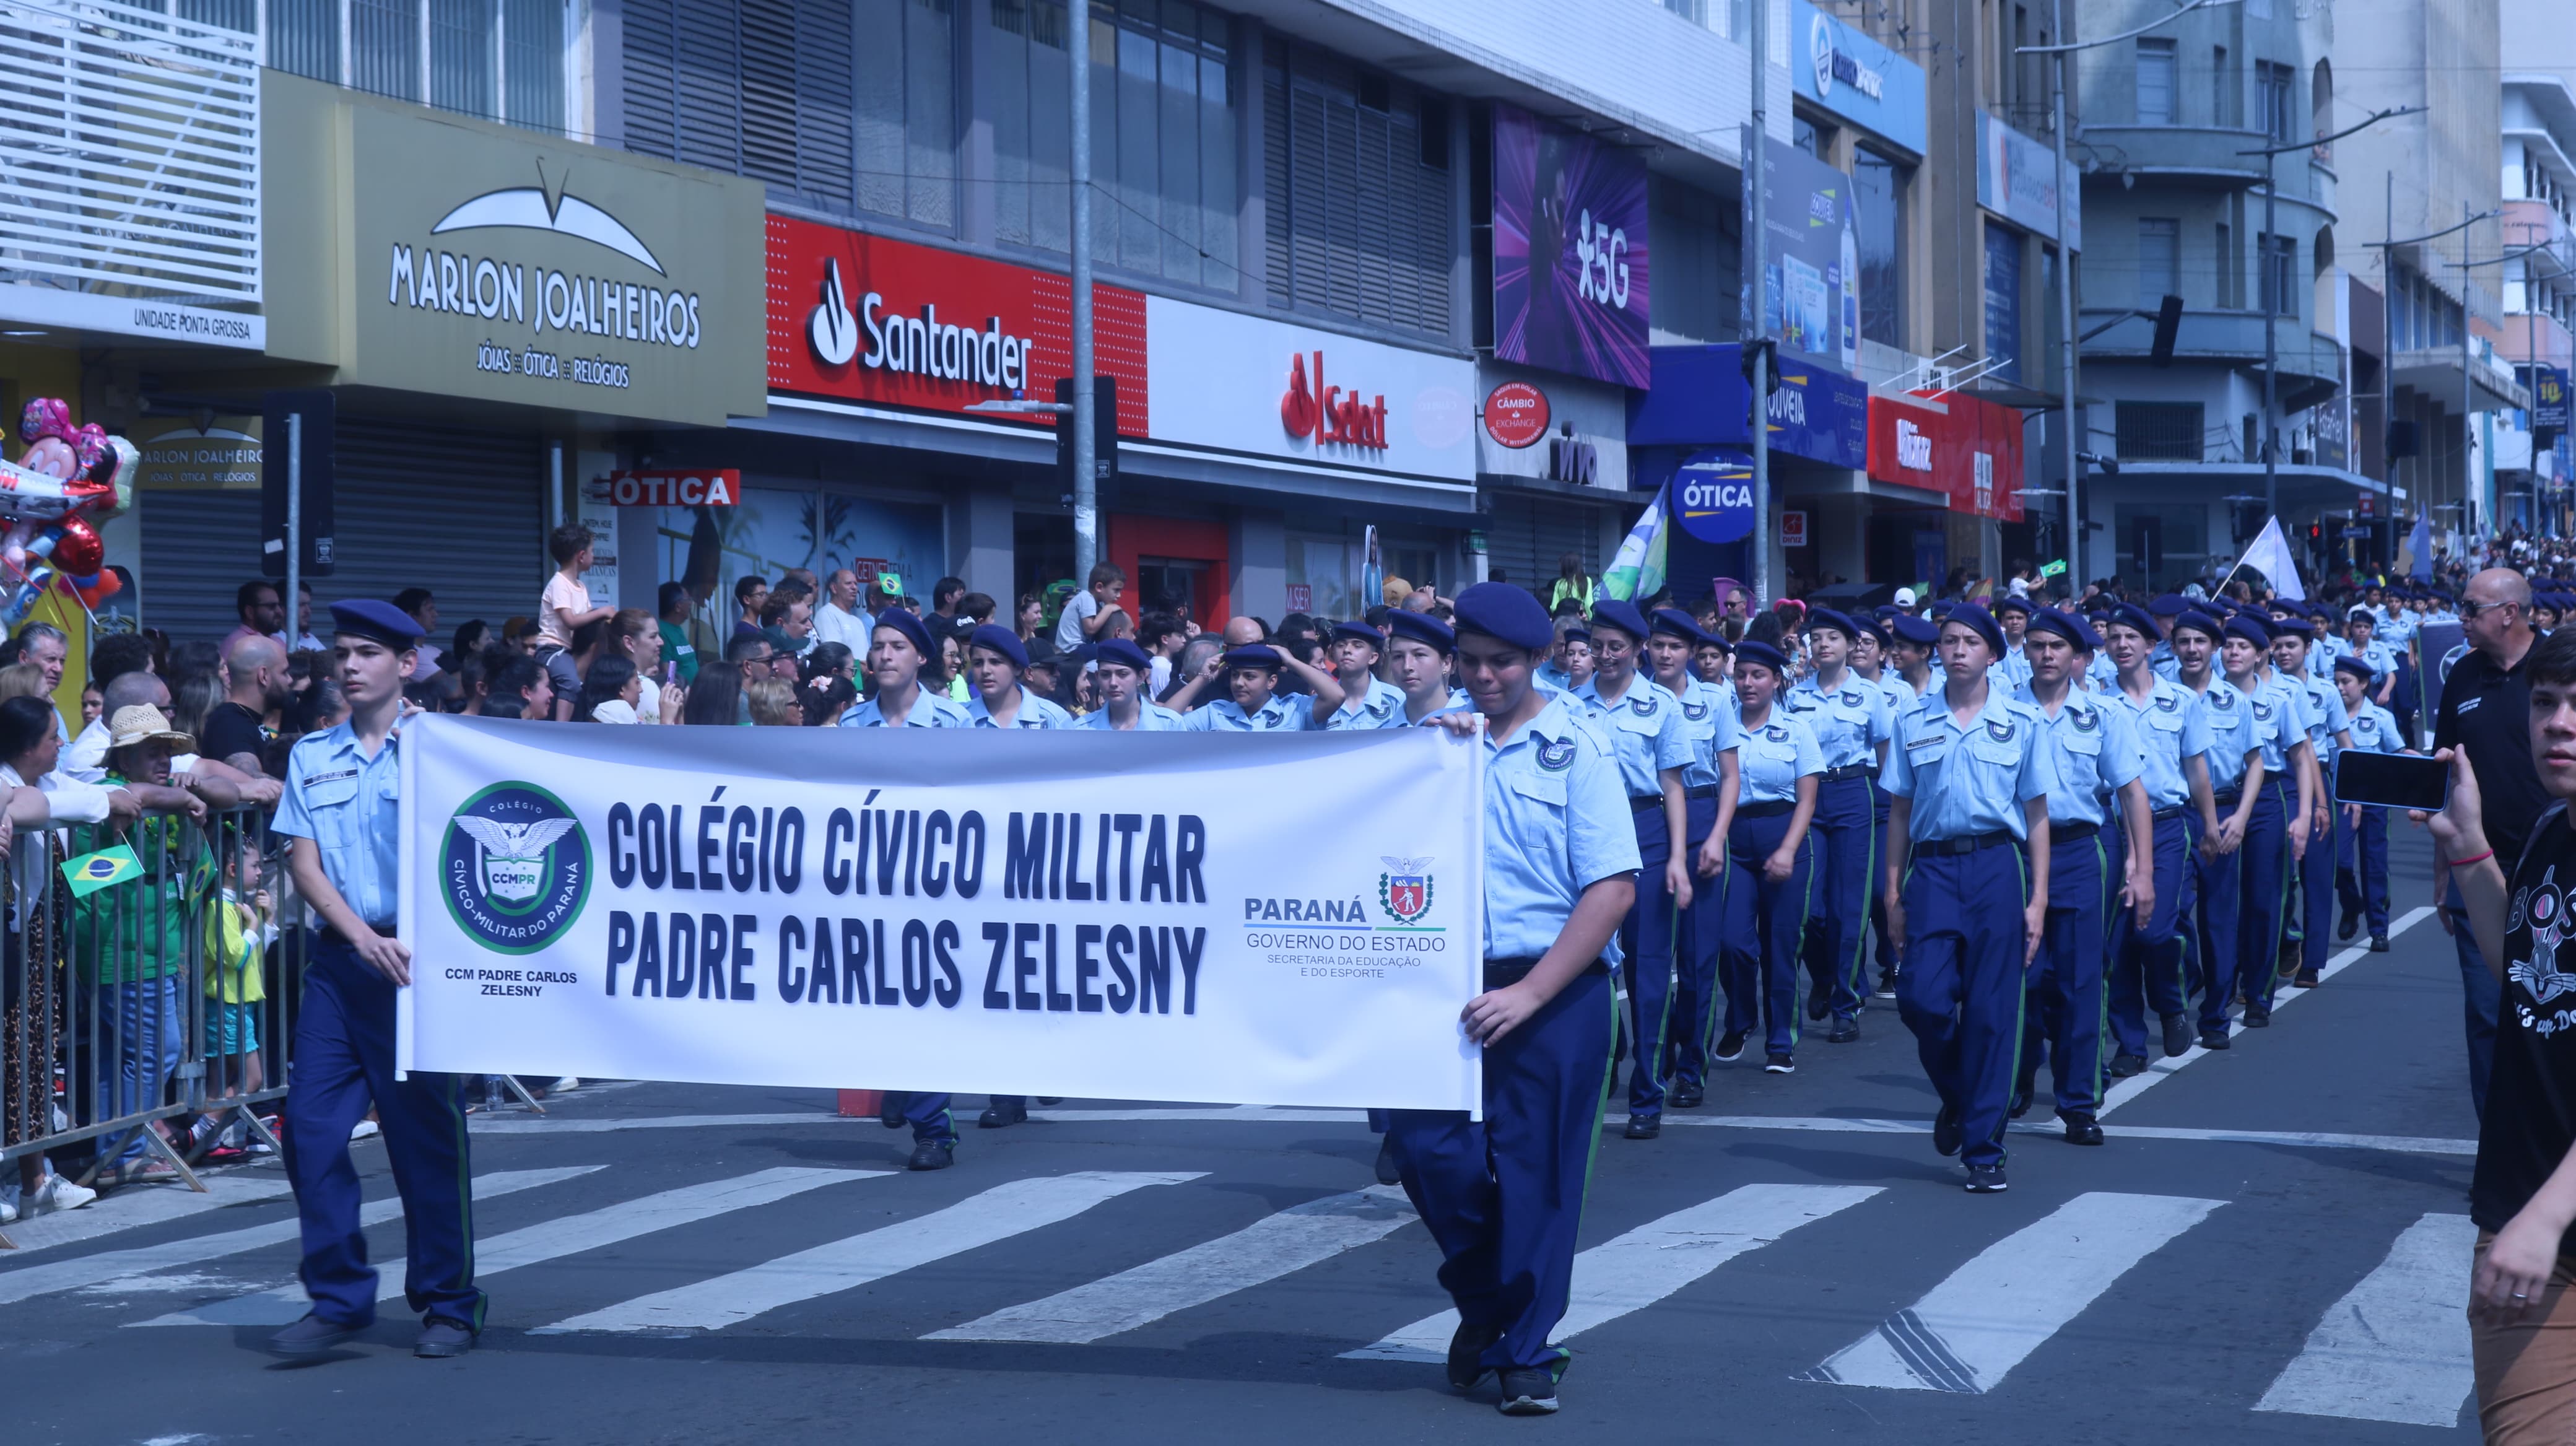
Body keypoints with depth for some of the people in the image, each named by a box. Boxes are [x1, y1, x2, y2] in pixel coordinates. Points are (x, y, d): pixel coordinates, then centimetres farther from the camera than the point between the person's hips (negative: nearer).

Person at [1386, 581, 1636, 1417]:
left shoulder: (1576, 750, -3)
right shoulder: (1443, 741, 10)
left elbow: (1613, 889, -8)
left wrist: (1529, 994, -14)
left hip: (1556, 988, -3)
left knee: (1536, 1172, 1)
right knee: (1422, 1134, -7)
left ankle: (1525, 1353, 15)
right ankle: (1483, 1295, 19)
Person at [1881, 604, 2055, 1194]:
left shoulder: (2021, 722, 5)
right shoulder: (1913, 722, 8)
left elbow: (2037, 815, 6)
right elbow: (1899, 812, 11)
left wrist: (2038, 898, 1)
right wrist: (1893, 893, 6)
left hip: (1998, 864, -1)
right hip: (1933, 866, 1)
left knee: (1991, 1011, -1)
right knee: (1922, 997, -11)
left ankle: (1984, 1150, 8)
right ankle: (1957, 1096, 20)